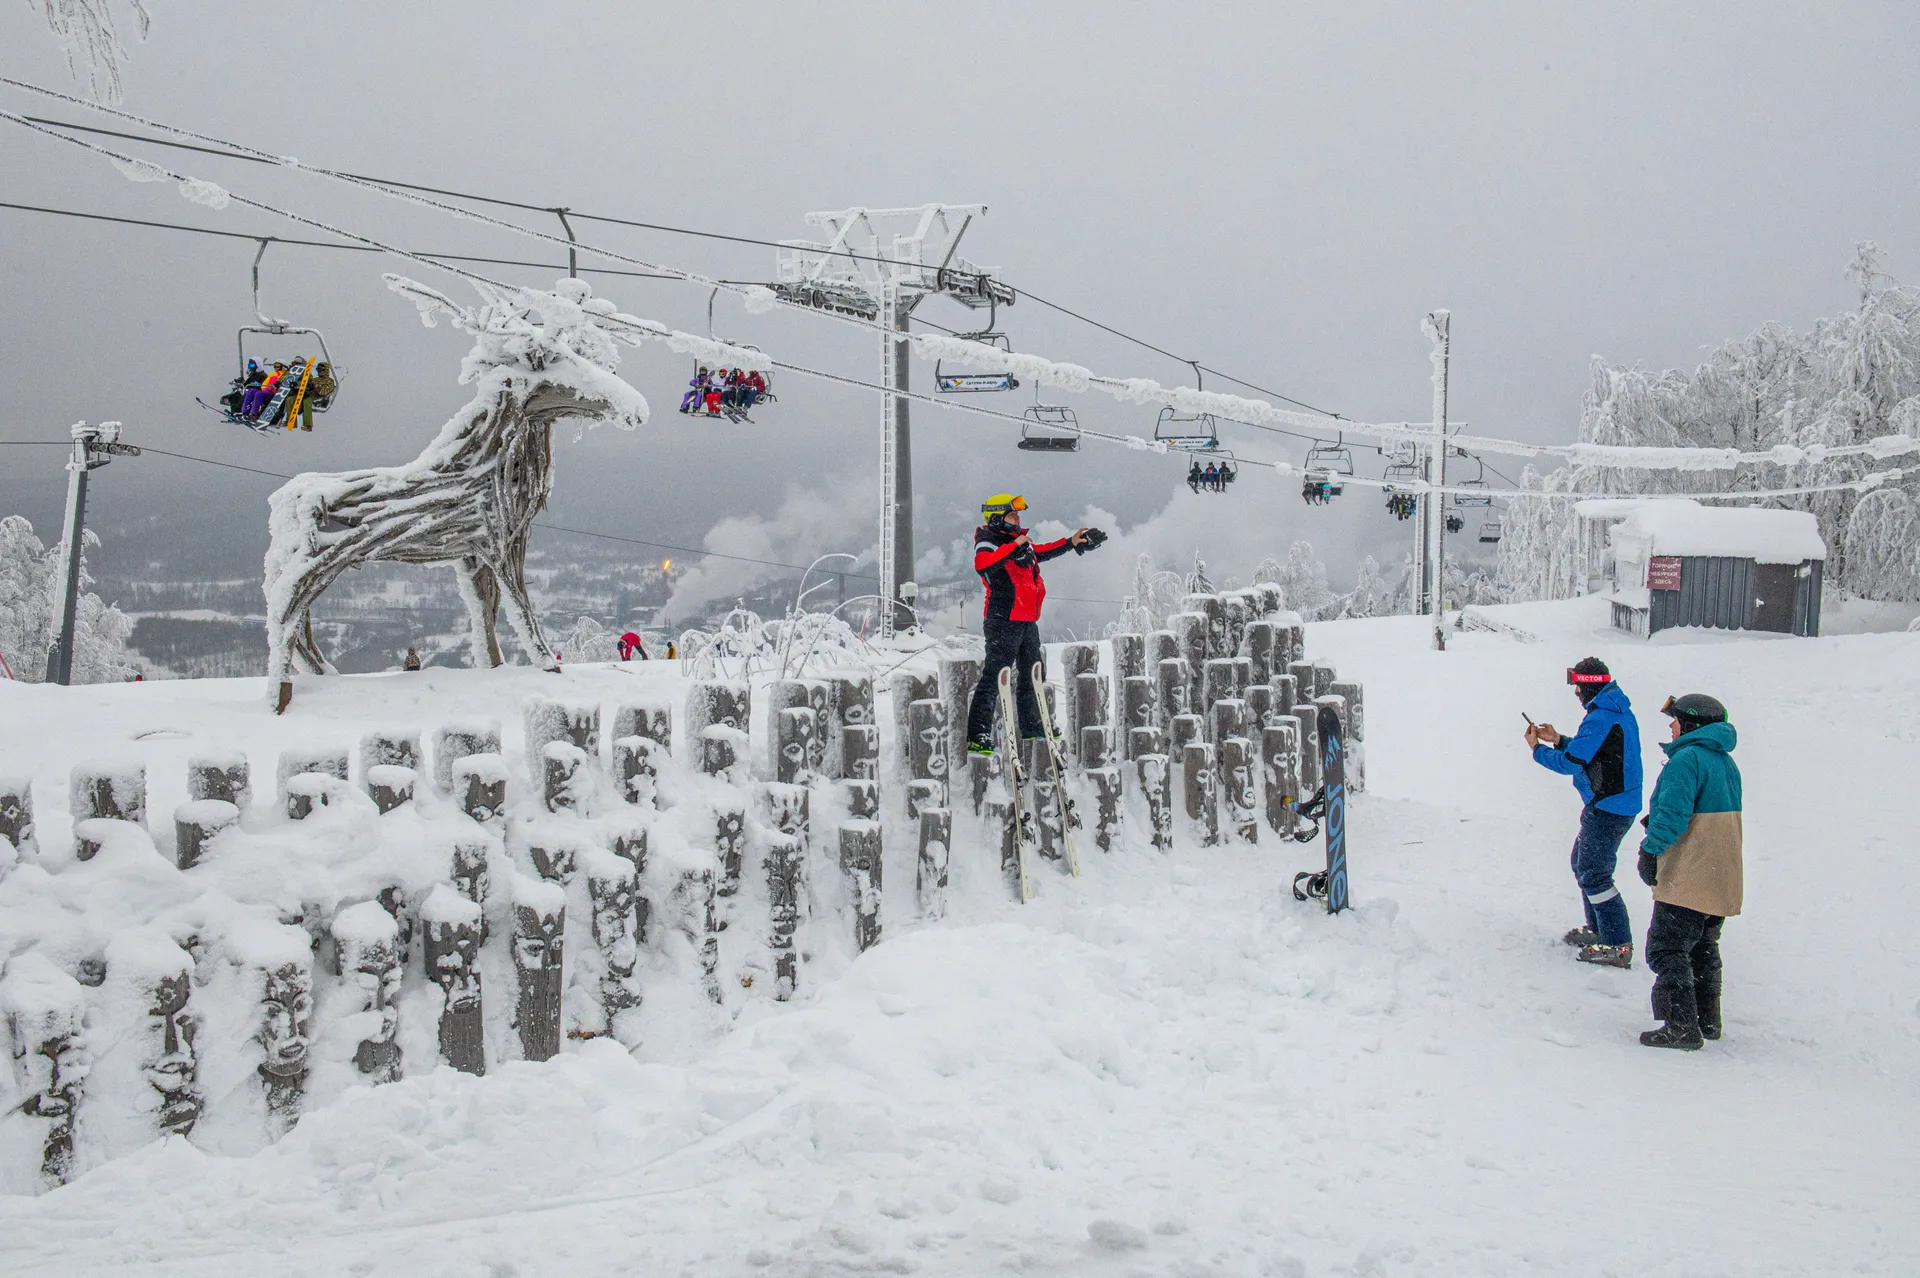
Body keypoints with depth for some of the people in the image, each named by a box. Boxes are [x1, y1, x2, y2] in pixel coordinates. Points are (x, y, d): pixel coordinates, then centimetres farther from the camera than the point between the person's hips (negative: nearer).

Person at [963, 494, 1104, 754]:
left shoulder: (1019, 542, 15)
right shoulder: (988, 544, -13)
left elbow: (1041, 552, 34)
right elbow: (983, 565, -35)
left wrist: (1071, 543, 37)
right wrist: (1013, 546, -32)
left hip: (1027, 621, 10)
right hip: (1004, 621, -10)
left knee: (1031, 675, 22)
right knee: (993, 678, -12)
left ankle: (1031, 726, 39)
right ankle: (978, 738, -13)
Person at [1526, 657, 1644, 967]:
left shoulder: (1601, 718, -21)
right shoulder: (1619, 711, 11)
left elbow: (1570, 762, -20)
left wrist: (1537, 748, -5)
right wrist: (1558, 740, 14)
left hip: (1607, 809, -10)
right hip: (1617, 804, 10)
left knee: (1593, 873, -7)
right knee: (1583, 863, 21)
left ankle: (1618, 945, -7)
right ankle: (1599, 929, 29)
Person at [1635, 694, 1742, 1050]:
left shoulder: (1687, 759, -16)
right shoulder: (1726, 762, 14)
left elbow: (1672, 815, -23)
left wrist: (1650, 849, -15)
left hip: (1687, 880, -10)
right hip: (1723, 879, 10)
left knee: (1667, 950, -5)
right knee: (1703, 949, 22)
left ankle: (1682, 1027, -9)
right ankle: (1707, 1020, 27)